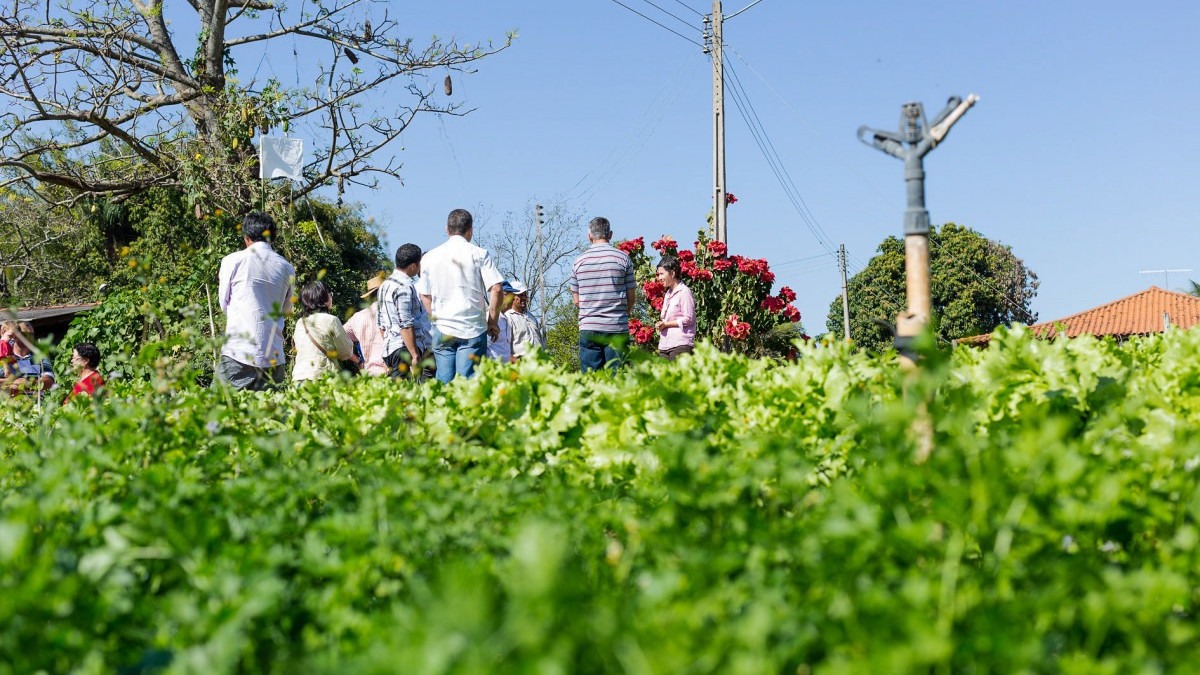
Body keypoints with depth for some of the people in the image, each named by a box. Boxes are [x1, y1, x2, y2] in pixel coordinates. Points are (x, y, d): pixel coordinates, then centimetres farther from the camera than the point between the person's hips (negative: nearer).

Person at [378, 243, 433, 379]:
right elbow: (405, 324, -19)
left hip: (389, 348, 10)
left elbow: (381, 322, 22)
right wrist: (415, 355, -20)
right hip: (405, 349, -10)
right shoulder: (404, 287, -12)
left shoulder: (386, 284, 18)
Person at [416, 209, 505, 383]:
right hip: (473, 329, -2)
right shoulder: (479, 254, -1)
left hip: (442, 329, 3)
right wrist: (493, 322, 2)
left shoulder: (429, 257, 8)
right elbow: (496, 289, -8)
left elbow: (425, 295, 12)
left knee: (443, 382, 4)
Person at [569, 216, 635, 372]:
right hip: (617, 329, -1)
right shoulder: (623, 258, -1)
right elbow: (632, 296, 3)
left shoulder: (579, 262, 5)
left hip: (588, 328, 1)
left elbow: (576, 301, 9)